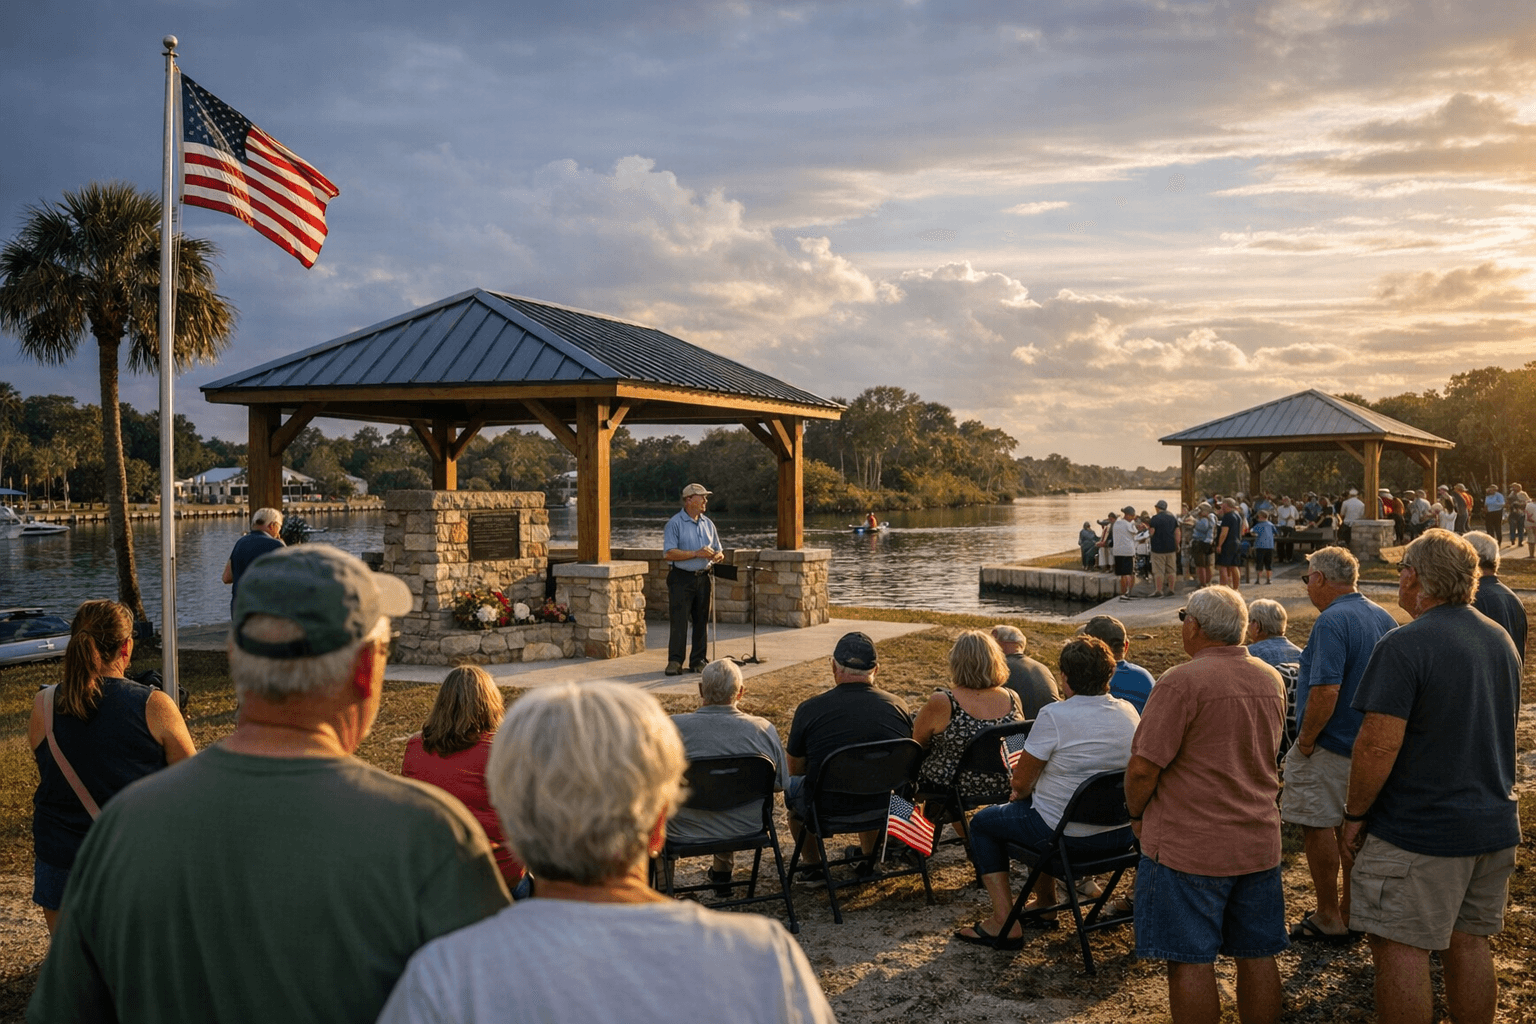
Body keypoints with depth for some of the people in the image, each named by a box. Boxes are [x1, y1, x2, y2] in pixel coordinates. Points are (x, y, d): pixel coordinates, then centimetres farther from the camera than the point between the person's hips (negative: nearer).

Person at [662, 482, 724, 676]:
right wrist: (697, 553, -19)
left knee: (702, 620, 7)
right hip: (681, 579, -5)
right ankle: (675, 662, -2)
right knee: (679, 621, -6)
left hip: (703, 578, 6)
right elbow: (669, 553, -15)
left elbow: (719, 551, 19)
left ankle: (698, 661, 13)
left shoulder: (708, 524, 14)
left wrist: (717, 556, -6)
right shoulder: (675, 524, -5)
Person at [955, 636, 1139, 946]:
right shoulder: (1129, 712, -1)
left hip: (1070, 835, -7)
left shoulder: (1054, 716, -21)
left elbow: (1021, 783, -13)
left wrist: (1019, 792, 12)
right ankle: (1045, 901, 43)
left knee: (983, 822, 17)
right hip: (1122, 832, 7)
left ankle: (1004, 922, 10)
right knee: (1042, 802, 35)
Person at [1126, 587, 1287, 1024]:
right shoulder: (1271, 681, 7)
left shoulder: (1183, 681, -17)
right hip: (1259, 841, 7)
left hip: (1188, 846, -7)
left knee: (1191, 962, 2)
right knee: (1257, 955, 14)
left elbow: (1143, 766, -18)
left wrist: (1137, 813, -1)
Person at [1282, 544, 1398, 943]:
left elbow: (1326, 691, -28)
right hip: (1369, 743, 9)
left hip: (1331, 747, -9)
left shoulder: (1332, 622, -20)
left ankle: (1329, 918, 9)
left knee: (1317, 828, 2)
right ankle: (1351, 911, 26)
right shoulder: (1384, 618, 8)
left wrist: (1305, 741, -17)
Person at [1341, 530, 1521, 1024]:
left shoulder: (1405, 645, -19)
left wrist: (1355, 815, -11)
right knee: (1469, 942, 16)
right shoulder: (1501, 640, 8)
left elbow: (1378, 745, -22)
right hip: (1494, 824, 8)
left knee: (1400, 947, 1)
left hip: (1419, 830, -8)